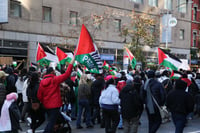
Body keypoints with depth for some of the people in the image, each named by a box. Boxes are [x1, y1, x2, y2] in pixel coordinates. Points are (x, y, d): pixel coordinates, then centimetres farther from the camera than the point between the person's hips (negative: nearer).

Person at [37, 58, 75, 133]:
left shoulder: (42, 82, 5)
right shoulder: (55, 79, -11)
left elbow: (39, 96, 6)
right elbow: (67, 74, -13)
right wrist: (72, 63, -8)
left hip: (47, 105, 7)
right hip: (55, 105, -7)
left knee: (51, 121, 22)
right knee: (51, 122, -6)